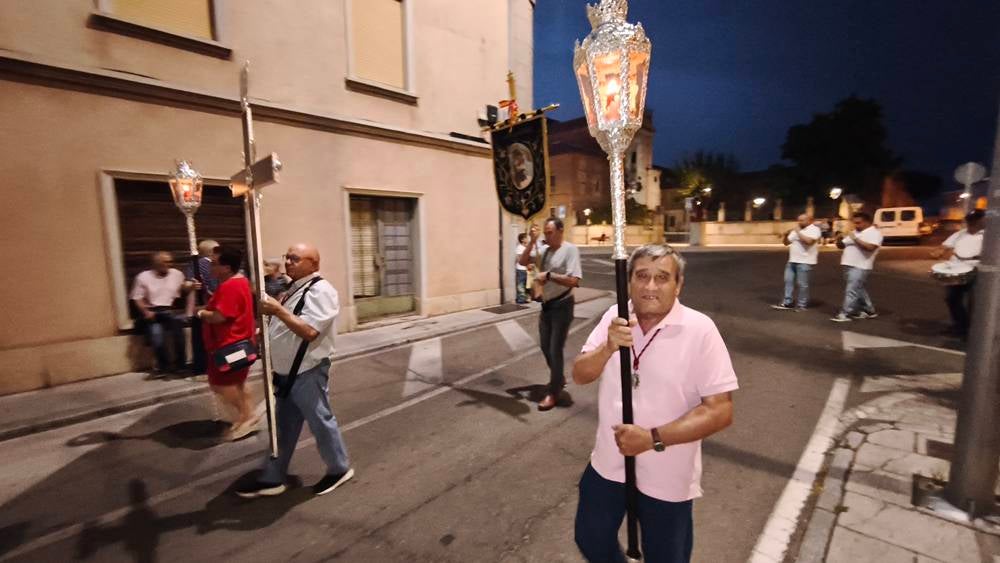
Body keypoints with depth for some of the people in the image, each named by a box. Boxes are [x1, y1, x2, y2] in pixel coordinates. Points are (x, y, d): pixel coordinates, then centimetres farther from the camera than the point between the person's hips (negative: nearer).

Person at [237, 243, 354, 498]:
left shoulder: (320, 290, -19)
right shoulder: (295, 288, 12)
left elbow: (309, 331, -29)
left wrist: (278, 310, -26)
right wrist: (265, 332, 5)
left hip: (307, 372, -9)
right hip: (287, 371, 9)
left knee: (320, 422, 7)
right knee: (283, 428, 18)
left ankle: (339, 469, 27)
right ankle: (272, 479, 32)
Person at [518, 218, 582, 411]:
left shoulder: (570, 250, -15)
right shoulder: (544, 250, 5)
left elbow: (574, 280, -23)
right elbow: (523, 261, 5)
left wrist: (548, 275, -22)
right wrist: (532, 242, -5)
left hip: (562, 306, -7)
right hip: (546, 305, 7)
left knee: (555, 350, -1)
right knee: (545, 347, 18)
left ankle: (553, 393, 14)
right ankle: (559, 378, 41)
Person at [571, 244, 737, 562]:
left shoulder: (700, 330, -18)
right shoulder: (615, 318, -7)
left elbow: (720, 411, -17)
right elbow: (580, 376, -8)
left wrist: (654, 439, -26)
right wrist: (608, 348, -28)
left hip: (666, 479, -3)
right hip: (608, 464, 4)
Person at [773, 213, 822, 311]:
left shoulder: (814, 229, -6)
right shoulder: (796, 230, 17)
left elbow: (809, 241, -24)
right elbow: (786, 243, 18)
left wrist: (798, 232, -15)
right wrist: (786, 235, -1)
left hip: (805, 262, -8)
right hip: (792, 260, 8)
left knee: (802, 284, -2)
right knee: (788, 281, 7)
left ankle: (802, 305, 7)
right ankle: (787, 303, 13)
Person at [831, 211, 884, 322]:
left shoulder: (874, 233, -6)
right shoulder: (854, 232, 17)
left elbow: (870, 247, -23)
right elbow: (841, 246, 17)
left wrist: (855, 239, -20)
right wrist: (839, 240, -3)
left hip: (860, 267, -8)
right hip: (848, 265, 8)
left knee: (852, 291, -9)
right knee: (859, 290, 17)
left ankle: (845, 314, -6)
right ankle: (869, 311, 30)